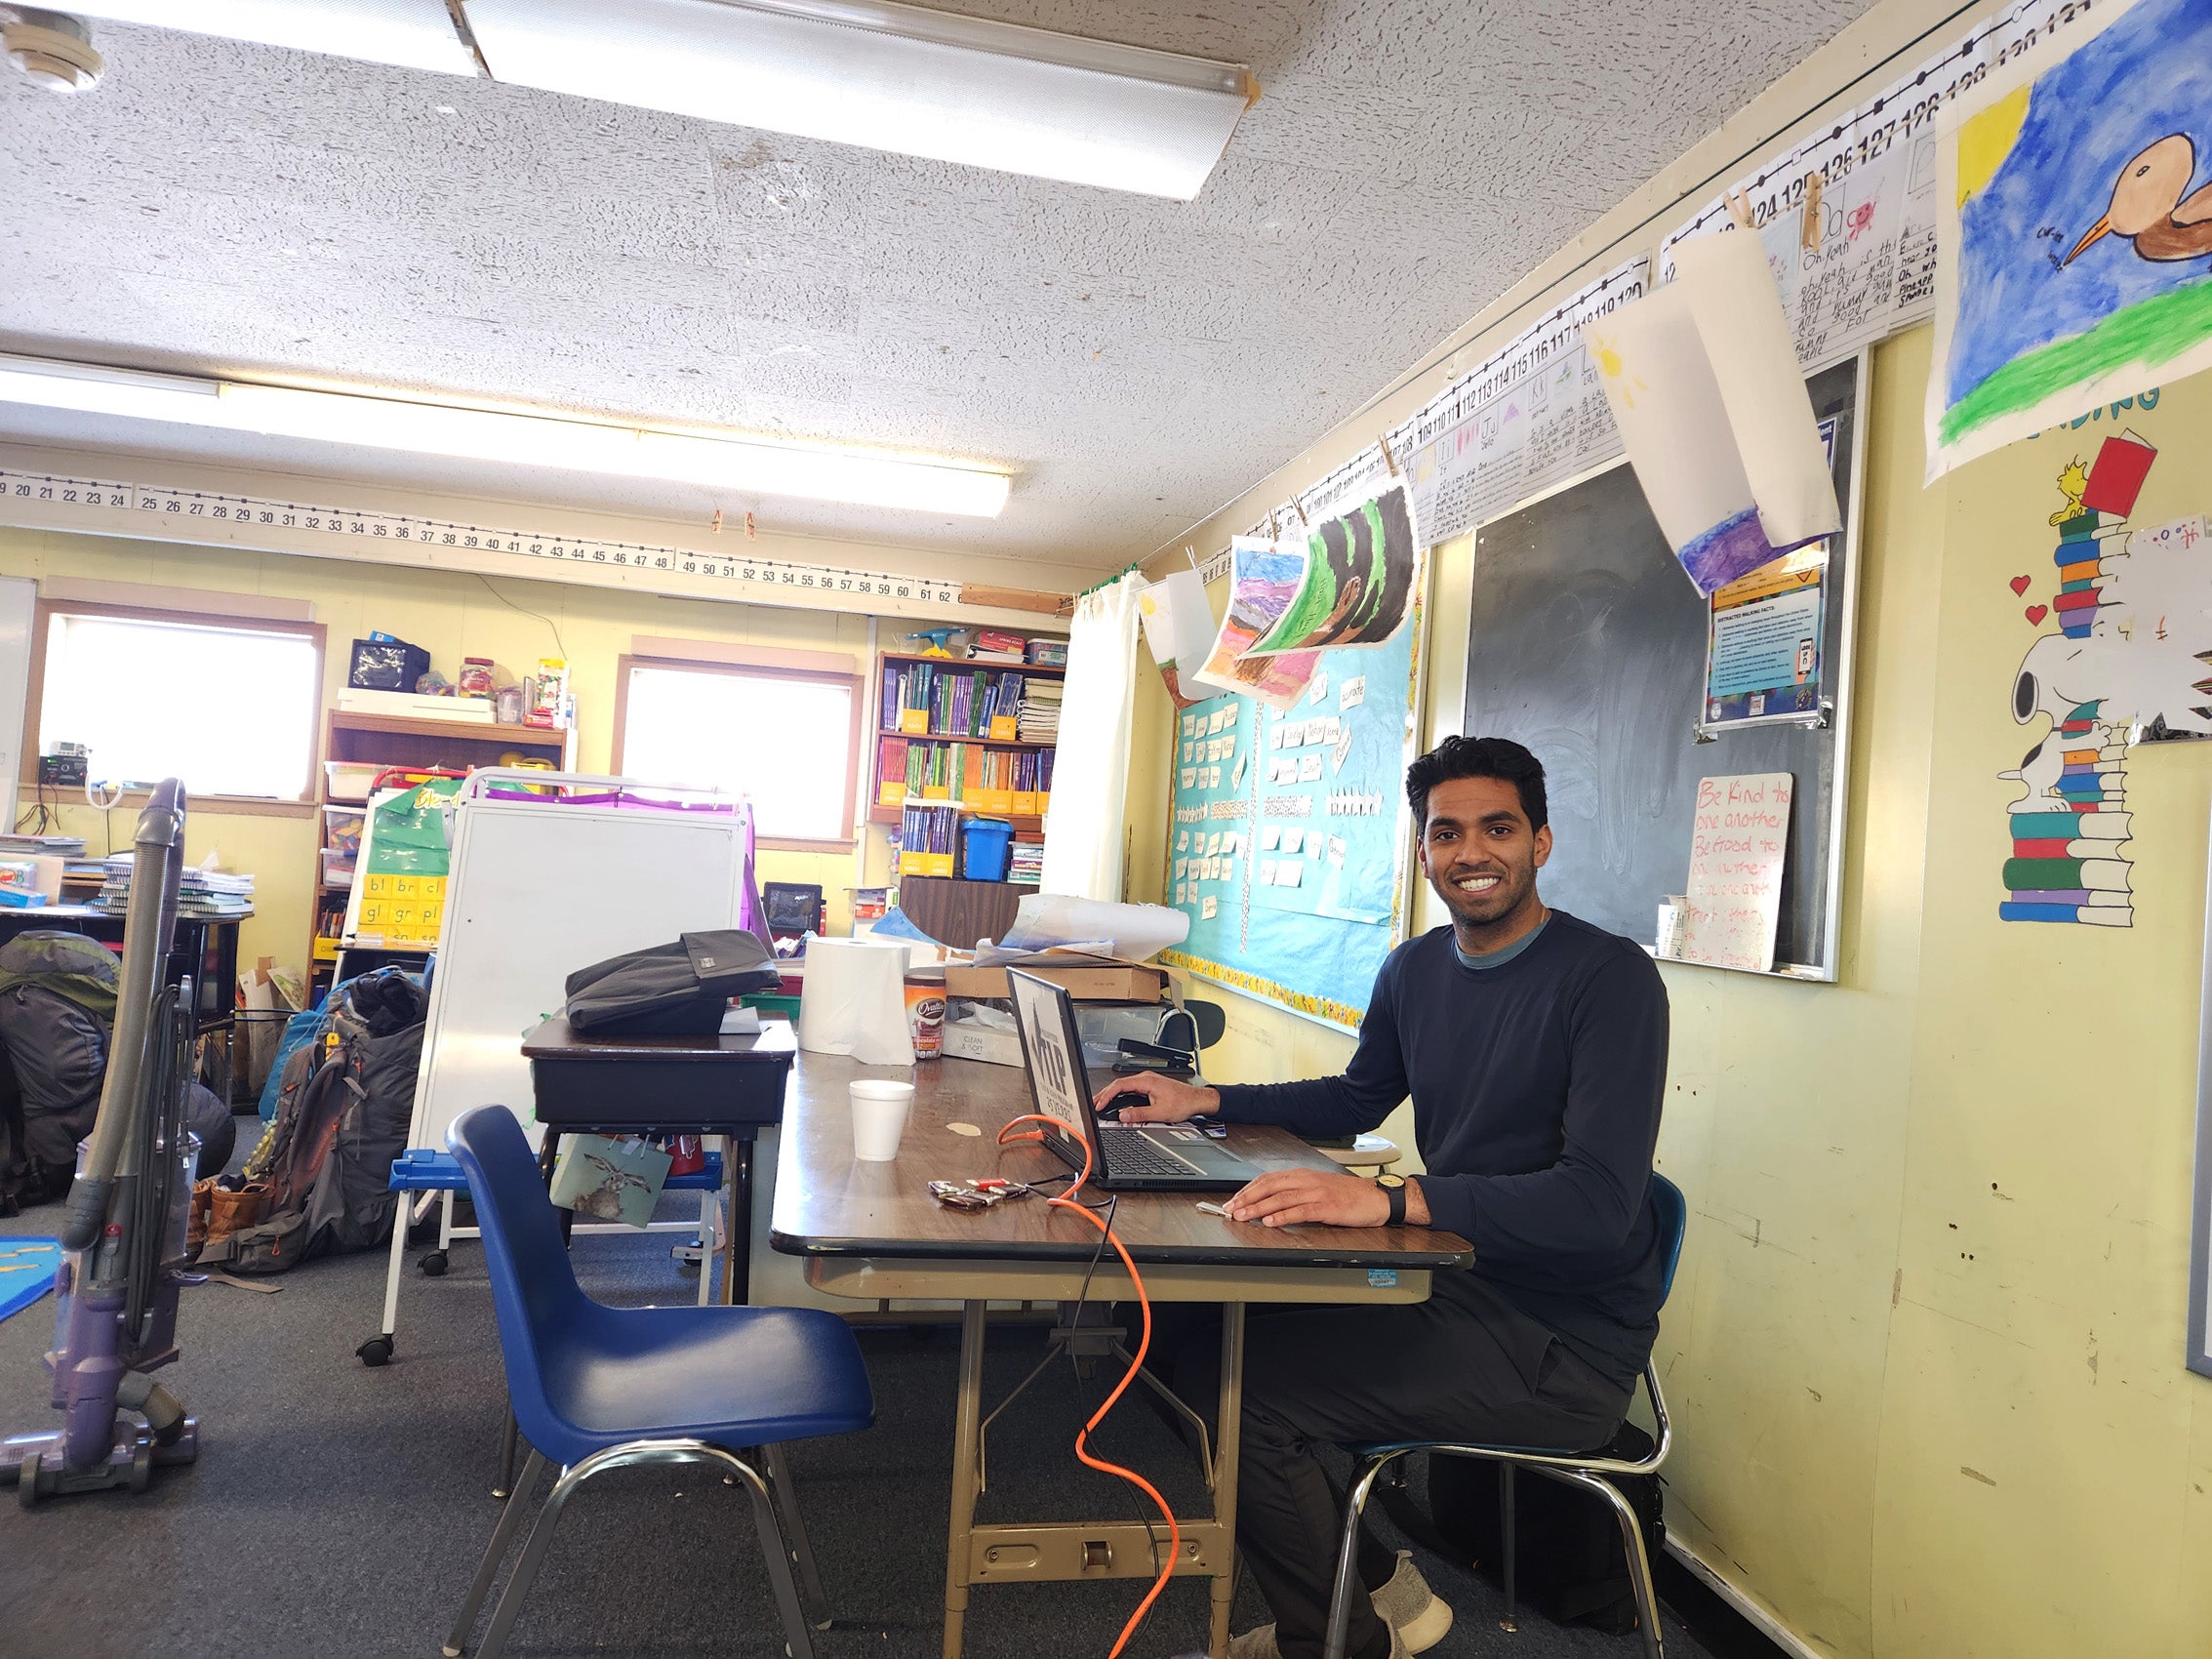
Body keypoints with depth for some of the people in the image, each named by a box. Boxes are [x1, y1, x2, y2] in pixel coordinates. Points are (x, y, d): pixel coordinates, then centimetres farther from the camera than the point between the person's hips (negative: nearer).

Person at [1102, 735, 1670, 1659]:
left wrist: (1390, 1200, -37)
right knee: (1190, 1333, 5)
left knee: (1243, 1393, -18)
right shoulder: (1416, 969, 7)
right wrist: (1203, 1101, 10)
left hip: (1563, 1348, -8)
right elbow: (1354, 1103, 23)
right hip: (1454, 1290, 8)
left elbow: (1601, 1204, -26)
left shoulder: (1609, 978, -17)